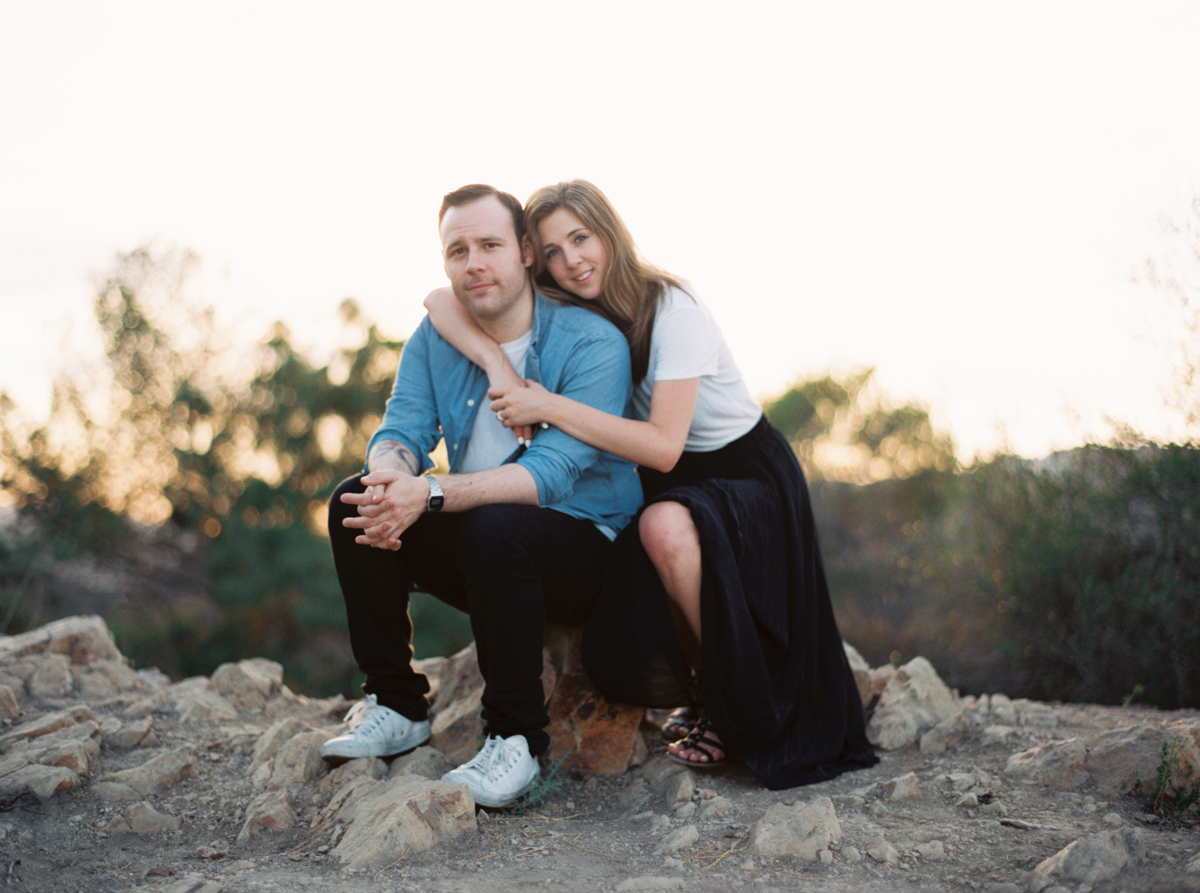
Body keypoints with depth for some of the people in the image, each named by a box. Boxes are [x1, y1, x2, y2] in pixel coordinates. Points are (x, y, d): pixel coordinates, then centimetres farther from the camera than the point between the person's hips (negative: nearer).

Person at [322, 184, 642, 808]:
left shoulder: (593, 345, -17)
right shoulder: (435, 337, 3)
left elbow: (552, 472, -27)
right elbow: (402, 428, -5)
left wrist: (430, 493, -39)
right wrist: (391, 472, -32)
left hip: (585, 550, -6)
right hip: (474, 546, 6)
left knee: (494, 528, -36)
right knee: (354, 503, -13)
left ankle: (517, 738, -20)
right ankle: (396, 706, -1)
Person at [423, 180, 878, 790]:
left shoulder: (671, 309, -23)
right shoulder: (557, 315, -6)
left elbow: (663, 445, -32)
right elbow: (440, 301, -11)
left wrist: (549, 406, -33)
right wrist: (496, 363, -29)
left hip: (748, 476, -5)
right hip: (665, 487, 5)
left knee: (666, 526, -40)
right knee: (618, 663, -20)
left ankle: (737, 714, -17)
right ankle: (699, 690, 16)